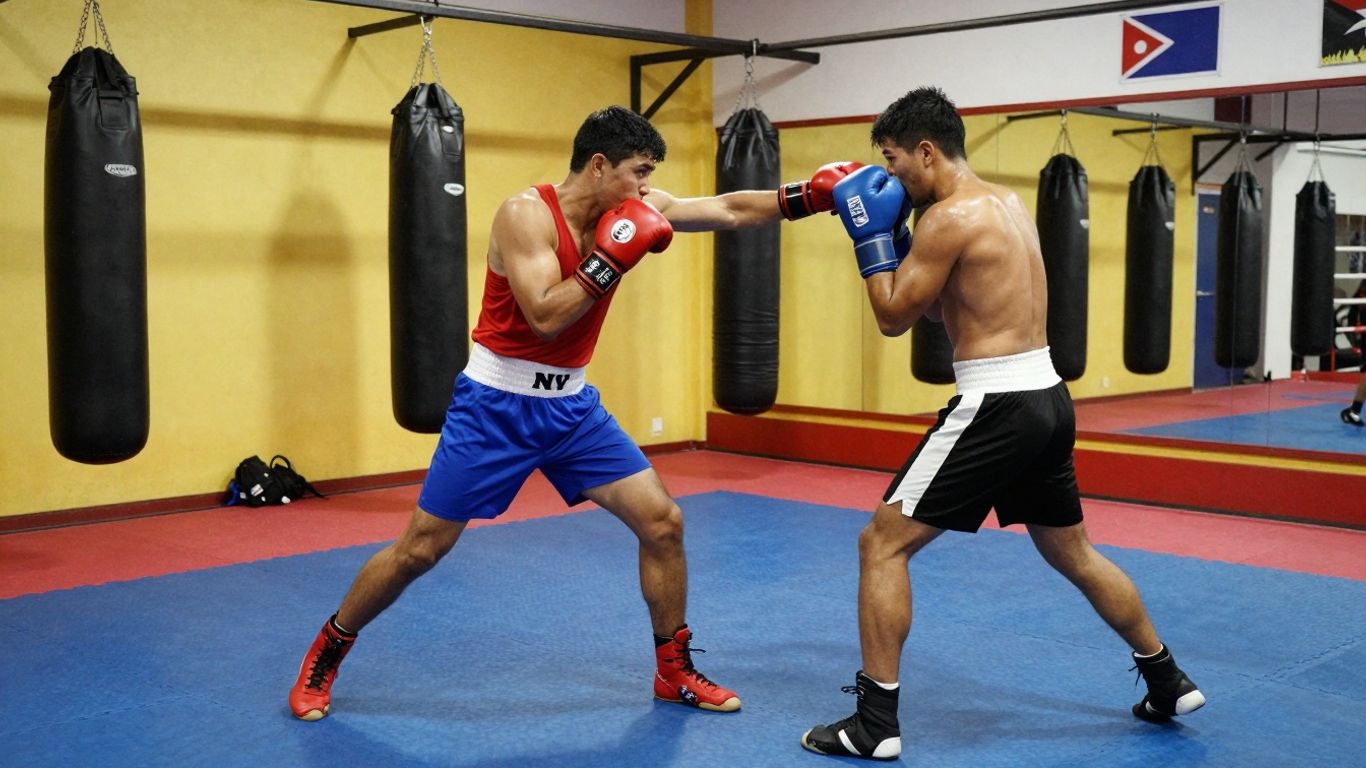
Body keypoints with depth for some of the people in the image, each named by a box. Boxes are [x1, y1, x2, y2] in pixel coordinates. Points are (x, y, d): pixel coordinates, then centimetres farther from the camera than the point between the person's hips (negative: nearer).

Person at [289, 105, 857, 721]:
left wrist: (809, 195, -14)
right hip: (496, 406, -6)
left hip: (572, 404, 6)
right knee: (420, 549, 0)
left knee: (662, 522, 0)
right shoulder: (525, 213, -19)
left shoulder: (630, 208, -1)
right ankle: (322, 657, 23)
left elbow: (729, 210, -4)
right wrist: (612, 256, -26)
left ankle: (675, 672, 17)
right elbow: (545, 317, -28)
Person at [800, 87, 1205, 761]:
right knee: (1074, 554, 25)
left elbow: (894, 317, -7)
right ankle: (1169, 683, 37)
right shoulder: (1007, 203, 15)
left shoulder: (949, 216, -13)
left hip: (997, 408, -9)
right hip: (1046, 400, 10)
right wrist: (895, 234, 14)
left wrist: (871, 236, 1)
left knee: (882, 544, -3)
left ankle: (875, 724, -1)